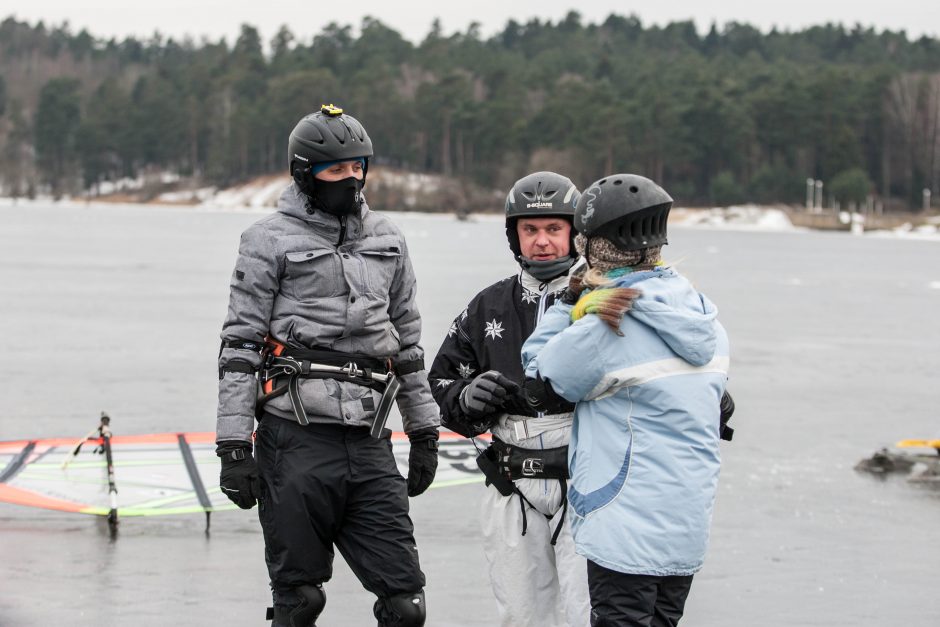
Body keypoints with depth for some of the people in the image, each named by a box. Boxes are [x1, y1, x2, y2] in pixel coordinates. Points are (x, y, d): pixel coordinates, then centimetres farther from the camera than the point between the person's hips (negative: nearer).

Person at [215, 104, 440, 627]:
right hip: (295, 444, -4)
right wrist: (234, 446, -8)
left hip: (369, 445, 4)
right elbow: (240, 345, -2)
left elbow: (408, 342, 22)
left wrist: (424, 431, 19)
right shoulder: (271, 240, 0)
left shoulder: (387, 240, 16)